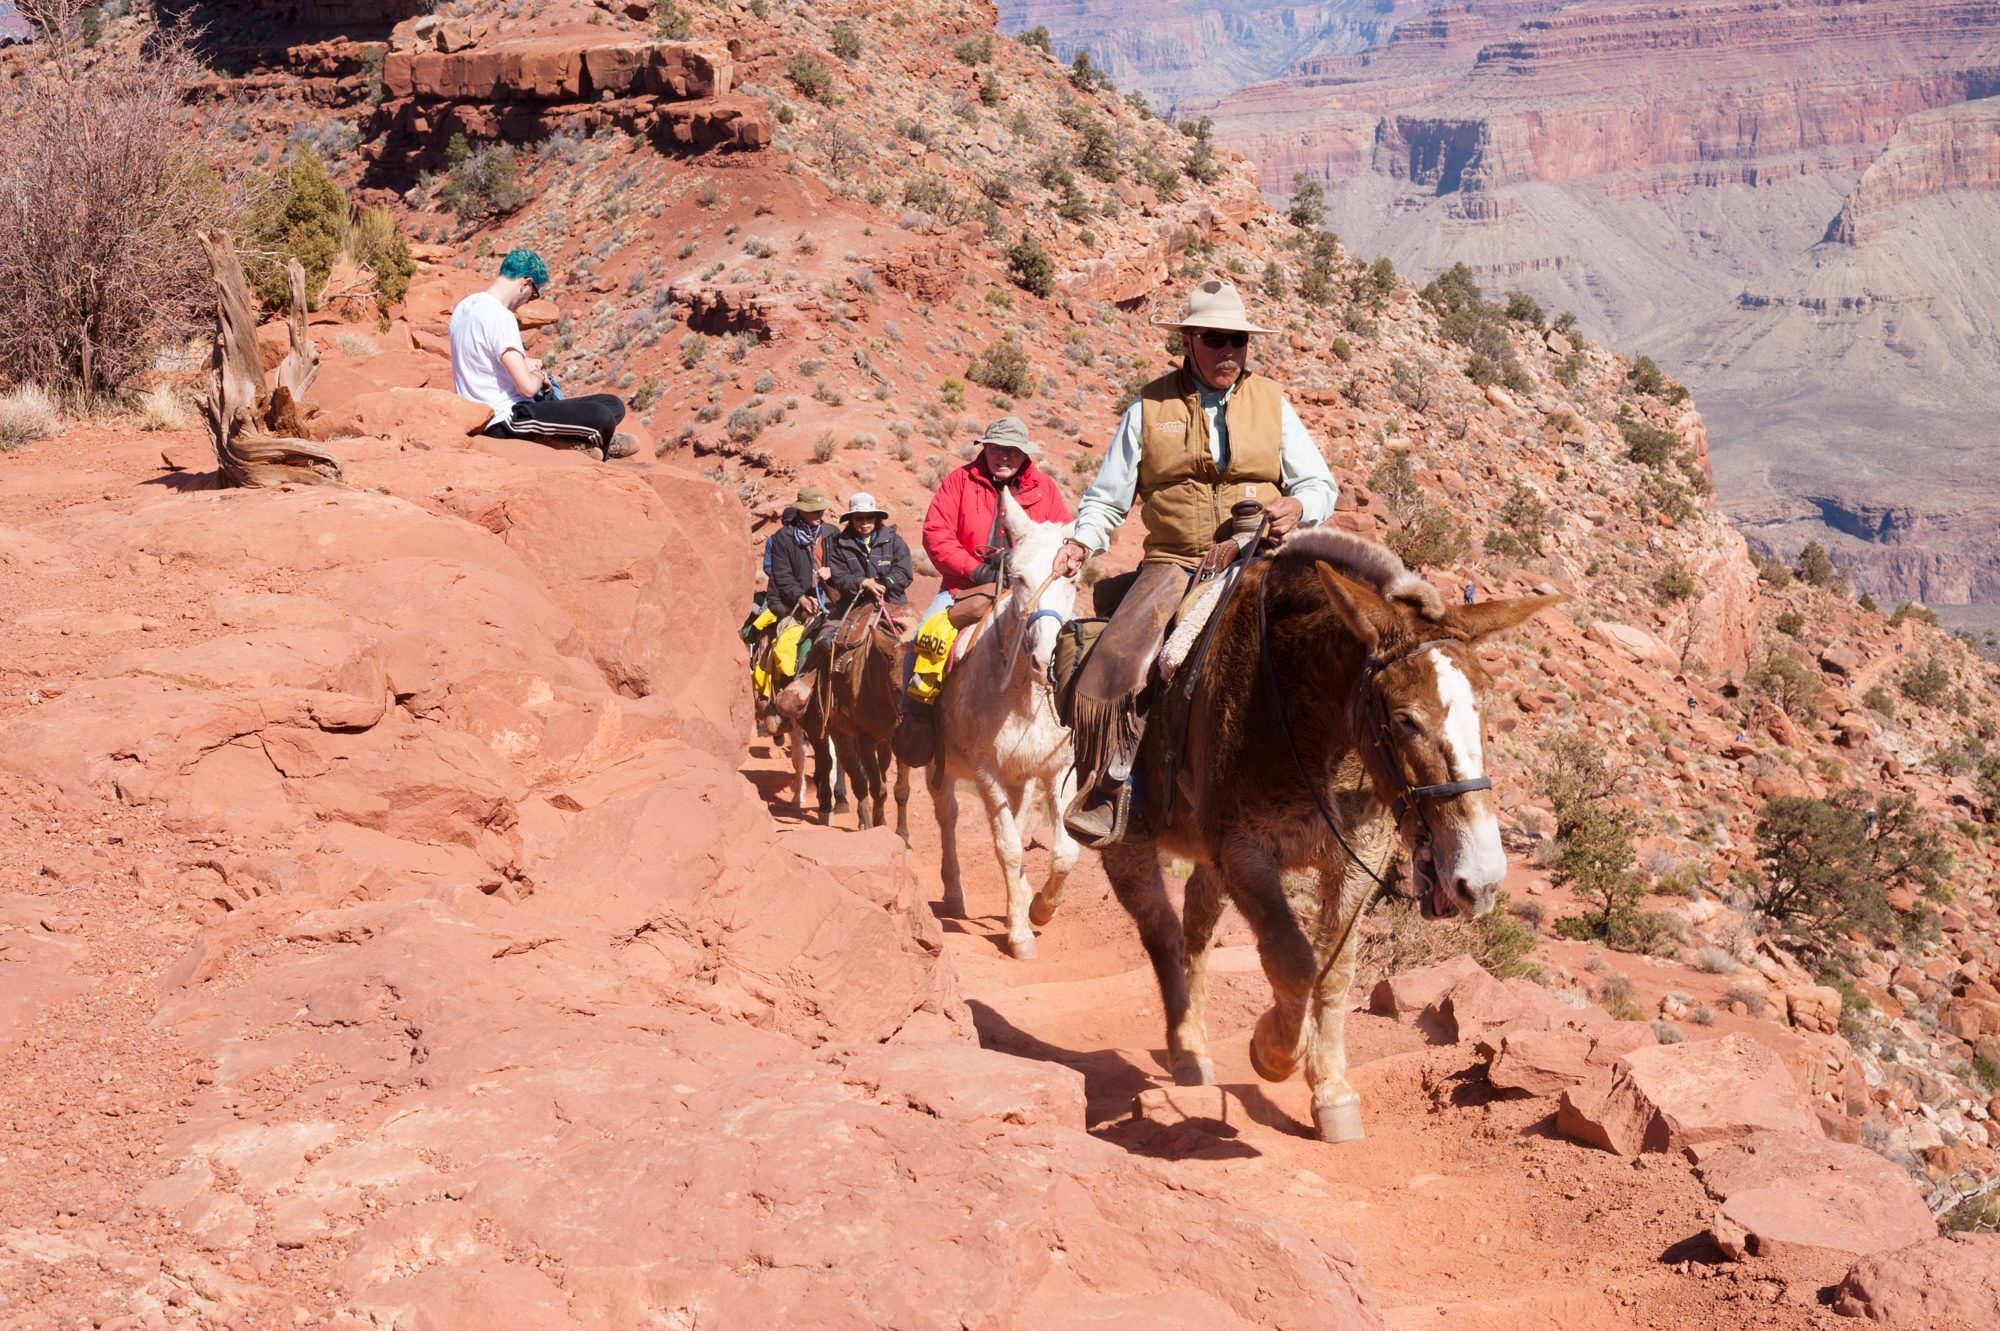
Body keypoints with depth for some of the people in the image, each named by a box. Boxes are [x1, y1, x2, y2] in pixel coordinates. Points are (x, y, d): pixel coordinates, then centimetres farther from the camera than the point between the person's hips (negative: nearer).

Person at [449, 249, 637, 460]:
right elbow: (528, 386, -24)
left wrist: (522, 363, 18)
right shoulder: (500, 317, -20)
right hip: (505, 420, -11)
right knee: (603, 418, -28)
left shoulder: (465, 306, 10)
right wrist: (538, 375, -1)